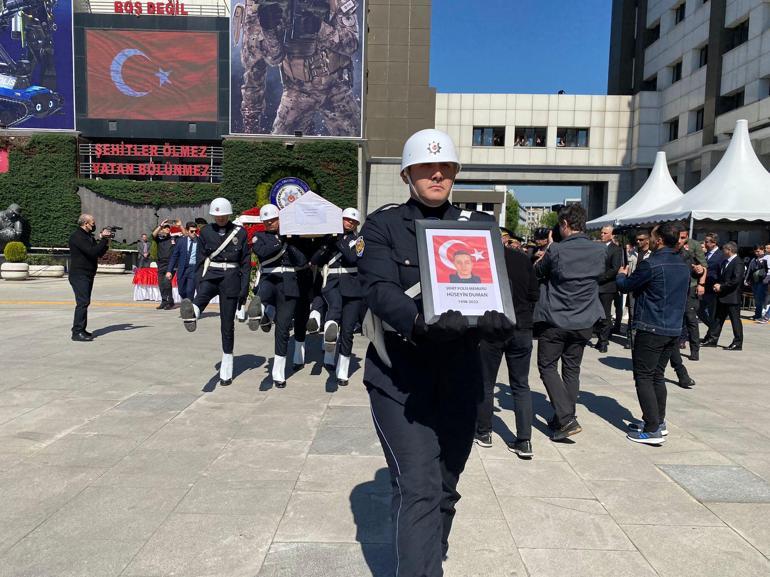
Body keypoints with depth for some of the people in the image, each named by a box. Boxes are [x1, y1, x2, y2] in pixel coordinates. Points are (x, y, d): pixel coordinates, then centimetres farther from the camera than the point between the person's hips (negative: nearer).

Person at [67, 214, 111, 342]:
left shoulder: (89, 236, 17)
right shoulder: (77, 236, -13)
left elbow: (99, 253, 17)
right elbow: (92, 252, -25)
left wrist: (106, 242, 3)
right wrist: (103, 239, -16)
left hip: (88, 275, 10)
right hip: (79, 275, -10)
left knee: (85, 302, 13)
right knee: (83, 302, -15)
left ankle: (81, 330, 20)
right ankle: (77, 332, -14)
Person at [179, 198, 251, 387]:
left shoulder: (240, 232, 1)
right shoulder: (206, 232, 5)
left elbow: (246, 261, 1)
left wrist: (244, 287, -6)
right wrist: (197, 283, 3)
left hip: (231, 278, -2)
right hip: (211, 274, 3)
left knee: (227, 324, 1)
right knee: (203, 295, -35)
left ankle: (226, 371, 9)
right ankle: (192, 314, -68)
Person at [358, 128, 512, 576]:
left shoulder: (478, 226, 8)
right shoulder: (383, 225, 0)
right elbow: (379, 288, -15)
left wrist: (497, 321, -27)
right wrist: (421, 321, -35)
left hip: (460, 377, 4)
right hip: (400, 377, -3)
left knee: (446, 488, 15)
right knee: (418, 488, -10)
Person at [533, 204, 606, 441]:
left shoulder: (556, 250, -15)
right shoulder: (600, 251, -1)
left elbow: (537, 271, 1)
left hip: (555, 321, -5)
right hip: (584, 322, 5)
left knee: (547, 367, 7)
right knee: (572, 370, 15)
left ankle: (566, 419, -4)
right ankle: (564, 419, 23)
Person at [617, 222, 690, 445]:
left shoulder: (651, 264, -16)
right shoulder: (683, 266, 10)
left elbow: (626, 286, -5)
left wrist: (621, 275, 17)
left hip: (651, 329, -8)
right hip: (674, 329, 8)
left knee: (643, 377, -2)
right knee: (657, 376, 17)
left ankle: (653, 430, -3)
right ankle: (659, 422, 25)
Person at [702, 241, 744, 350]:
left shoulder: (738, 263, -14)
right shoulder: (725, 261, 13)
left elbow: (736, 280, -22)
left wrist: (721, 286, -17)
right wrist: (717, 284, 1)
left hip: (732, 297, -9)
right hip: (722, 296, 9)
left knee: (735, 319, 0)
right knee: (718, 318, 12)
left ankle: (738, 343, 8)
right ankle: (712, 339, 18)